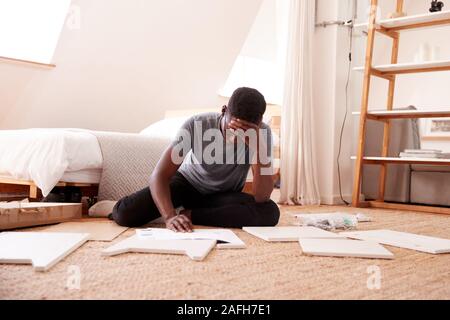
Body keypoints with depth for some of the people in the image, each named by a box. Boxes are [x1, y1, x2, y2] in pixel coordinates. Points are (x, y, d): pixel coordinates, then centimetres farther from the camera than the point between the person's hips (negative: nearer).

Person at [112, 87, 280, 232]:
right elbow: (159, 175, -30)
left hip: (225, 195, 3)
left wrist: (258, 145, -42)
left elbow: (262, 198, -32)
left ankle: (189, 214, -12)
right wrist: (170, 216, -48)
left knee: (270, 213, -30)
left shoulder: (262, 133, -25)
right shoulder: (196, 125, -29)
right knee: (125, 213, -25)